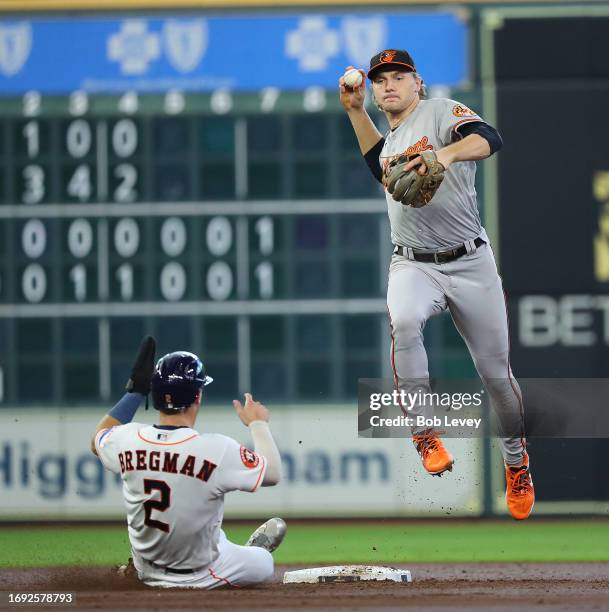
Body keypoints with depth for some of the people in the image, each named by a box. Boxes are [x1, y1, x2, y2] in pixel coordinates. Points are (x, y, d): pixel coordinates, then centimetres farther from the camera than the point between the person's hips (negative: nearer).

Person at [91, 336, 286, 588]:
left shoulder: (128, 440, -15)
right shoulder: (218, 449, -27)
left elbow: (97, 441, 10)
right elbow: (273, 474, -11)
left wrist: (135, 392, 17)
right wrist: (258, 423, 4)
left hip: (146, 573, 3)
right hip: (201, 576, -3)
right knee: (265, 562, 25)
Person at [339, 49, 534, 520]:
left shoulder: (442, 112, -5)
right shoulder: (391, 137, 15)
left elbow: (489, 139, -25)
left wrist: (445, 154, -45)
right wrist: (355, 109, 27)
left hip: (470, 263, -3)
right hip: (412, 266, 3)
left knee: (495, 370, 3)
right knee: (404, 322, -32)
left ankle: (517, 462, 26)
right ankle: (425, 432, -24)